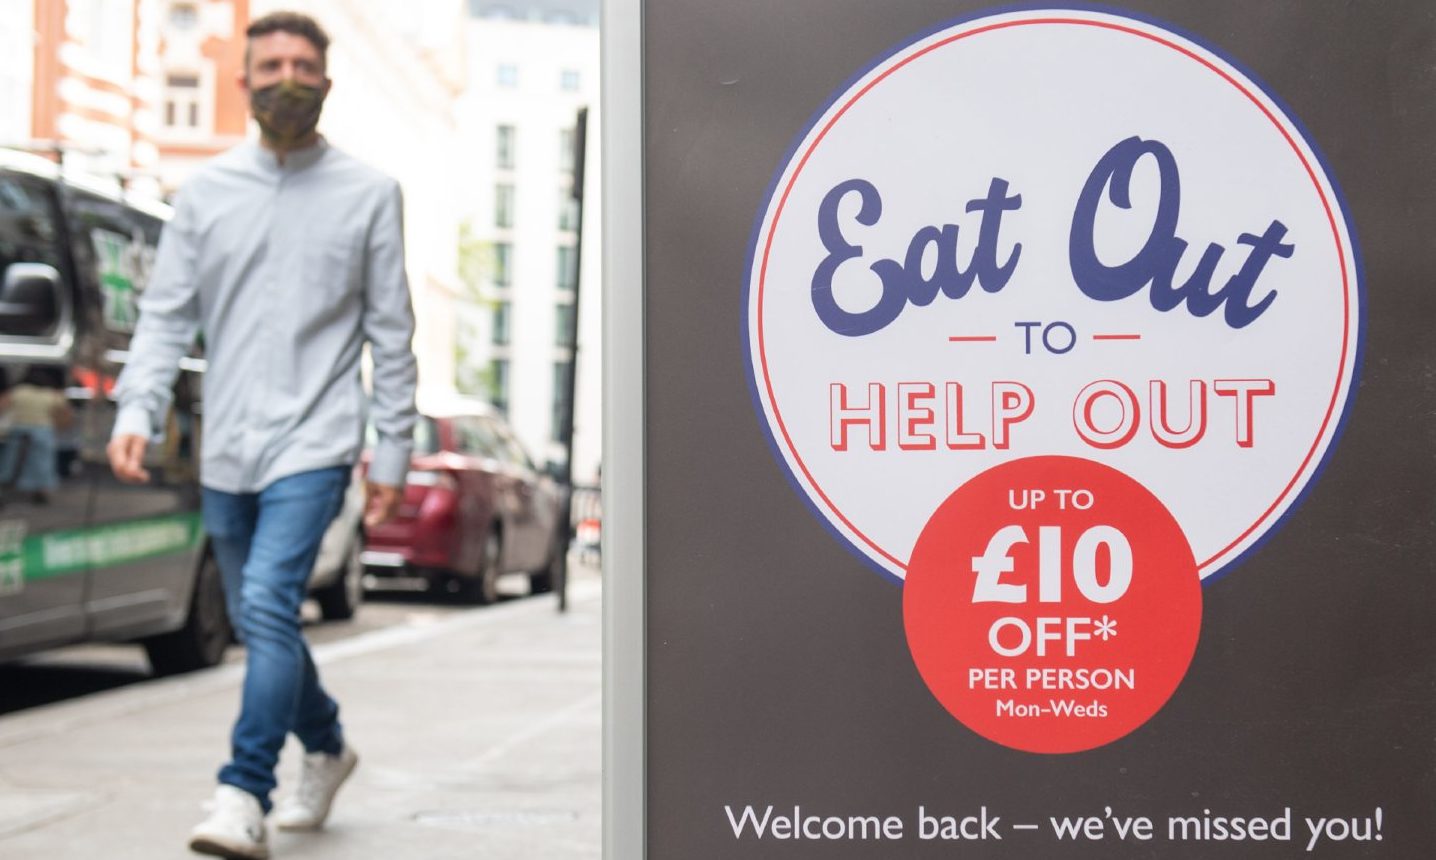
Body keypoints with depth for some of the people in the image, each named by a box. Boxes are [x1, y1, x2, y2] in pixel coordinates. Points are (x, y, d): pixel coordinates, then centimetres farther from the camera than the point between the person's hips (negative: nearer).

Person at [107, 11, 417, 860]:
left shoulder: (369, 192, 2)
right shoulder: (207, 190, 8)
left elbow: (392, 333, 3)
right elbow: (166, 313, 7)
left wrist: (393, 451, 1)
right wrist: (138, 413, -8)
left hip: (313, 444, -4)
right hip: (227, 448, 4)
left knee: (269, 606, -19)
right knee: (259, 621, 14)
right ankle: (327, 748, 36)